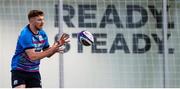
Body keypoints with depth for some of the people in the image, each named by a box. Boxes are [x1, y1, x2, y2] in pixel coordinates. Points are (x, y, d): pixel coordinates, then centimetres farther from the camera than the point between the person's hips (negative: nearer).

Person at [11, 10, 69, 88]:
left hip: (34, 71, 7)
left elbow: (48, 54, 11)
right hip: (19, 70, -7)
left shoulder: (42, 34, 2)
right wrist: (52, 50, -33)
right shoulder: (25, 35, -22)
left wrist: (58, 45, -7)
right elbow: (32, 56, -30)